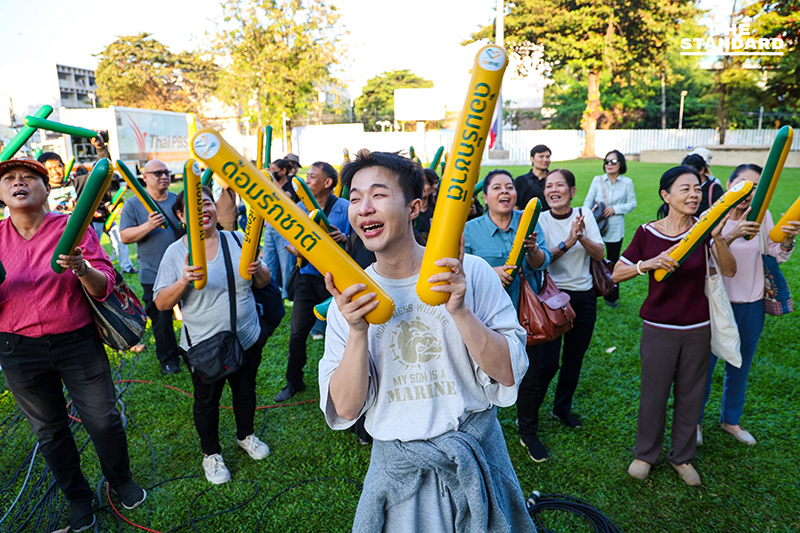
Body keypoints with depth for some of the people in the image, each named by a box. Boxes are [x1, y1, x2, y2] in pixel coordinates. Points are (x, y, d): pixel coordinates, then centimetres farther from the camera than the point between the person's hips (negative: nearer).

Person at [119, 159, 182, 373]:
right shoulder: (133, 205, 0)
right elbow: (125, 236, -6)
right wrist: (149, 225, -21)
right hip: (153, 275, -2)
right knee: (161, 319, 5)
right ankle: (168, 358, 24)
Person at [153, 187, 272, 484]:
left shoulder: (237, 240, -3)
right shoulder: (175, 253, -10)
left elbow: (263, 283, 4)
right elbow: (161, 304, -12)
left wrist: (258, 270, -19)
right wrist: (184, 282, -30)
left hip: (247, 339, 3)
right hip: (203, 347, -2)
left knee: (246, 391, 21)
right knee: (206, 401, 15)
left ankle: (246, 435, 48)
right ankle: (211, 453, 38)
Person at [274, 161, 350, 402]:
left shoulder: (345, 207, -4)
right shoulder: (300, 208, 9)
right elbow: (288, 239, 12)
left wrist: (345, 238, -26)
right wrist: (296, 250, -11)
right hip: (308, 276, 4)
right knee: (297, 332, 5)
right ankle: (294, 382, 25)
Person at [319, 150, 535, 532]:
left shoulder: (471, 273, -13)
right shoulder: (349, 297, -7)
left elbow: (508, 373, -14)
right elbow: (346, 409, -11)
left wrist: (460, 310, -29)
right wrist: (357, 331, -26)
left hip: (474, 455, 0)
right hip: (397, 464, 1)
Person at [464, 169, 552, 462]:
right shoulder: (471, 230, -4)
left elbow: (543, 263, -8)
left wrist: (533, 249, -30)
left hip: (525, 313, 2)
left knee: (529, 379, 13)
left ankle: (529, 434, 35)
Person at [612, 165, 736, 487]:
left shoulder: (703, 229, -3)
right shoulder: (648, 234, -8)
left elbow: (729, 271, -14)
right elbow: (616, 274, -8)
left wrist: (717, 237, -29)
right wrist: (649, 263, -25)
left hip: (697, 329, 2)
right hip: (659, 328, -2)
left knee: (690, 395, 14)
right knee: (653, 394, 8)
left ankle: (682, 456, 36)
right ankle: (645, 454, 31)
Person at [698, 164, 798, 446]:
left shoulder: (761, 215, -4)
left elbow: (775, 255, 0)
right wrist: (730, 236, -40)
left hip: (751, 306, 4)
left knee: (740, 368, 19)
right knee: (705, 365, 7)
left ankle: (730, 419, 41)